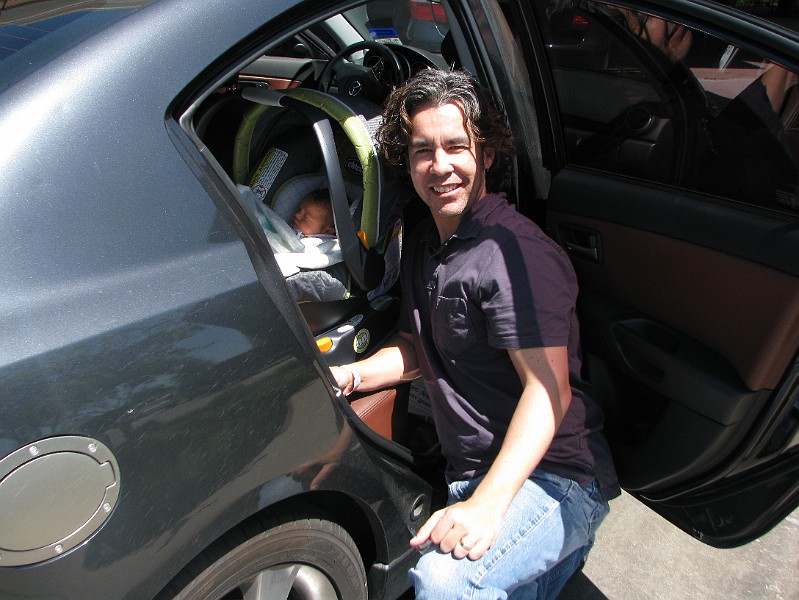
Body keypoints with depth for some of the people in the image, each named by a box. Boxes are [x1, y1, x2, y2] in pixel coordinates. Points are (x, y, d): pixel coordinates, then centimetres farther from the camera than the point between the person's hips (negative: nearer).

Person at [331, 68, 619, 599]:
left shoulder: (516, 252, -18)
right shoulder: (423, 246, 9)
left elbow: (549, 389, -23)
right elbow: (419, 351, 14)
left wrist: (488, 504, -32)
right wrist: (349, 376, -4)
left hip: (553, 478, -9)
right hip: (471, 476, 9)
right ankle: (555, 546, 27)